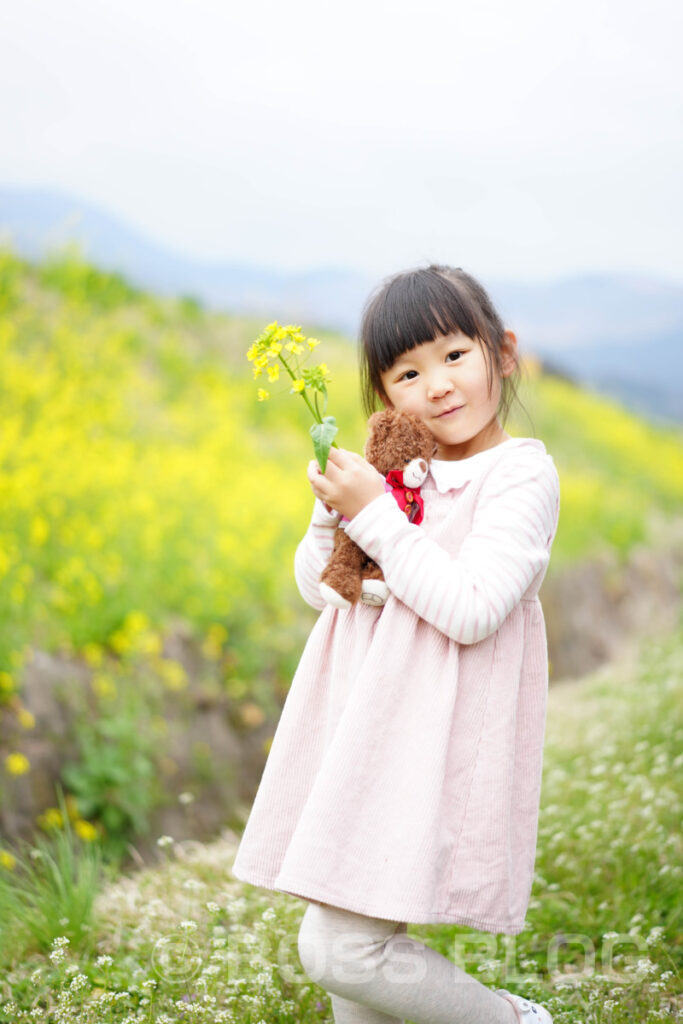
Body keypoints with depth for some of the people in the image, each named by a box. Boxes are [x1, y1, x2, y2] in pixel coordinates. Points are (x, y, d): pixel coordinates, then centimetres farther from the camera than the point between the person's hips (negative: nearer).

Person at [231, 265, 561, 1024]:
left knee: (338, 949, -9)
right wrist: (335, 510, -6)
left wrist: (376, 517, -17)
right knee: (362, 935, 13)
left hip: (436, 745, -7)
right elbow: (317, 589, 13)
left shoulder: (522, 475, -10)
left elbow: (470, 611, -21)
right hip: (368, 732, 7)